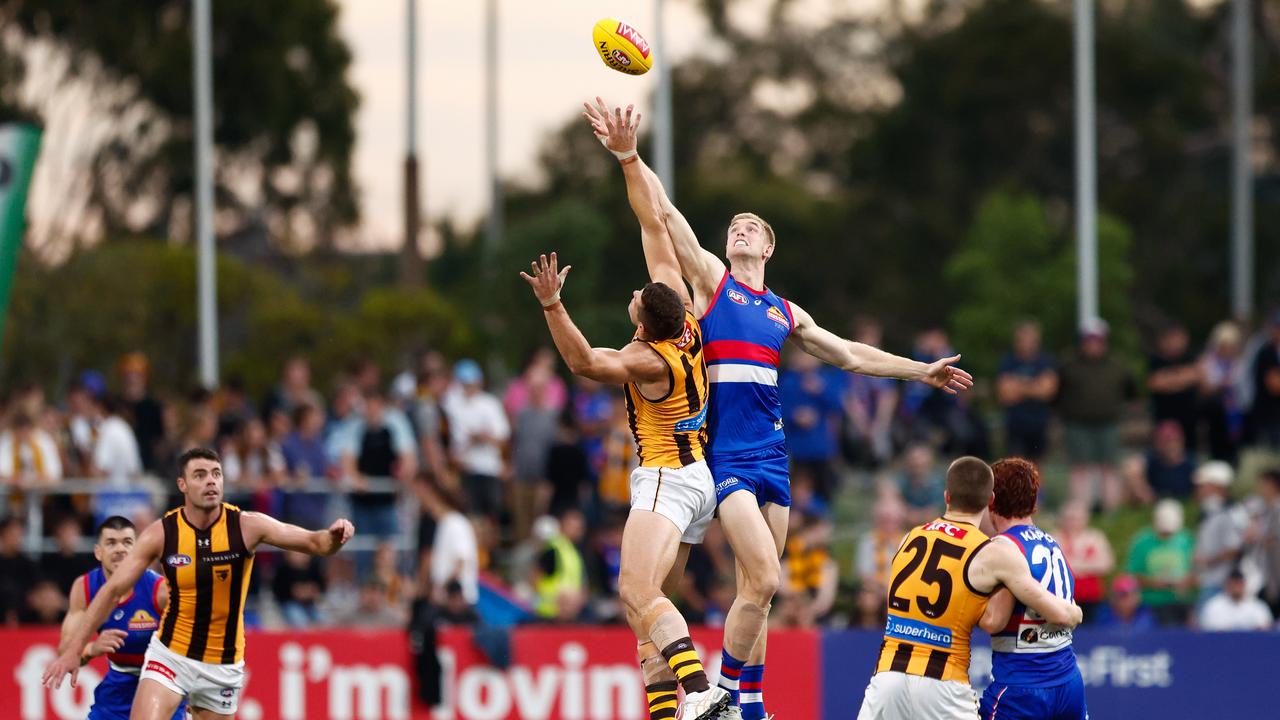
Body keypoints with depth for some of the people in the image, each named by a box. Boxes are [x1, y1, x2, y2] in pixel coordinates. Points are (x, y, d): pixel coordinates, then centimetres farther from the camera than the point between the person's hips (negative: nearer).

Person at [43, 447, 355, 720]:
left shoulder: (246, 526, -12)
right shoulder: (162, 533, -11)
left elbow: (314, 542, -15)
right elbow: (112, 590, -7)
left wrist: (333, 537, -41)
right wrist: (73, 650, -12)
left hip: (224, 665, 1)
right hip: (170, 654, -1)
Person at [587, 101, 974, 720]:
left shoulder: (784, 313, 19)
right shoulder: (710, 280, 6)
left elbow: (849, 355, 29)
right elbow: (661, 216, -5)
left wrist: (920, 371, 30)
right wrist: (628, 156, -15)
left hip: (772, 455, 6)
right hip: (726, 453, -6)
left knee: (757, 592, 7)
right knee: (763, 581, -19)